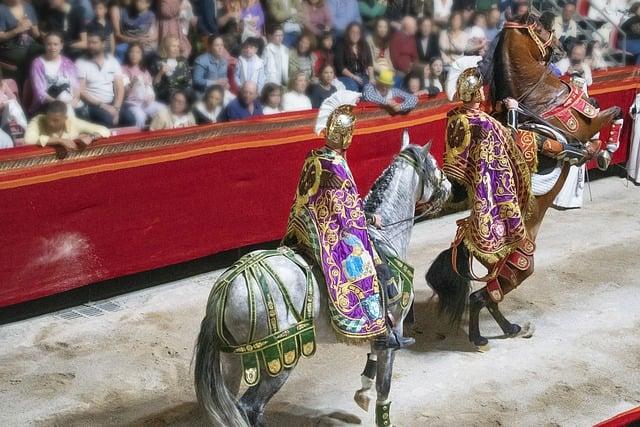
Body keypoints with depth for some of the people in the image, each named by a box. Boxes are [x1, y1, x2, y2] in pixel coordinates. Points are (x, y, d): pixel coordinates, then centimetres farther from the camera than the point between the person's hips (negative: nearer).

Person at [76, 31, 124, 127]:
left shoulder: (113, 61, 11)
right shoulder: (80, 63, 0)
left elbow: (119, 88, 5)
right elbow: (81, 92, -7)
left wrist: (116, 108, -11)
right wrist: (102, 105, -16)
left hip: (111, 104, 4)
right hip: (92, 105, -4)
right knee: (107, 118, -34)